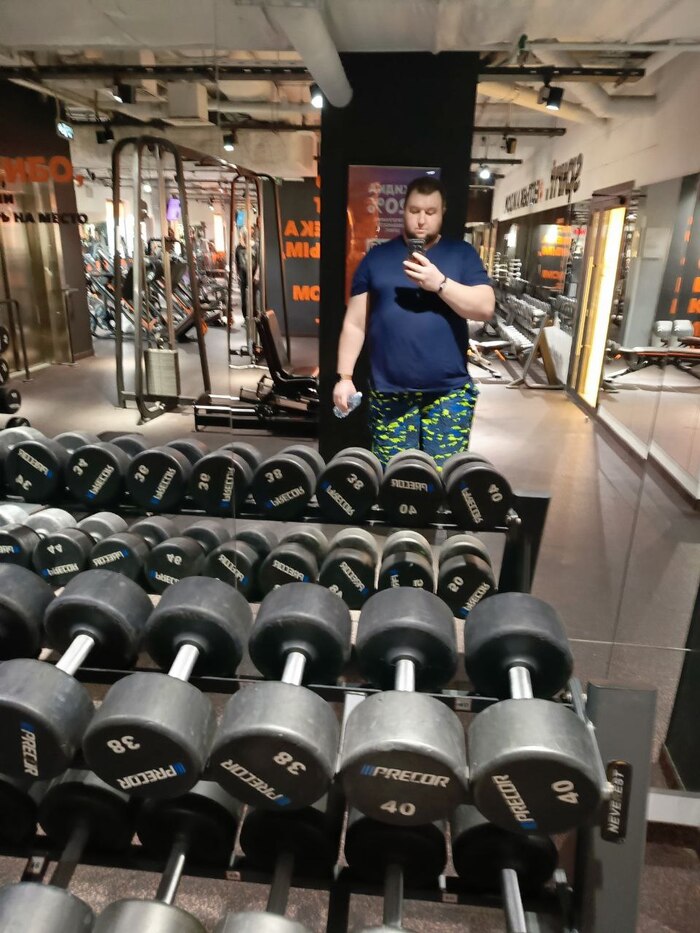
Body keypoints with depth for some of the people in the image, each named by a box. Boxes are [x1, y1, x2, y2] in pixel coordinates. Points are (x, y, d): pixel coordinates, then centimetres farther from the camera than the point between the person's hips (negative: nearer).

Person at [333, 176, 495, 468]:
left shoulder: (462, 254, 7)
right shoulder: (377, 257, 9)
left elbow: (485, 308, -4)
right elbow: (354, 324, 7)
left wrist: (439, 283, -16)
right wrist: (345, 376, 0)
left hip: (449, 392, 0)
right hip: (389, 393, 1)